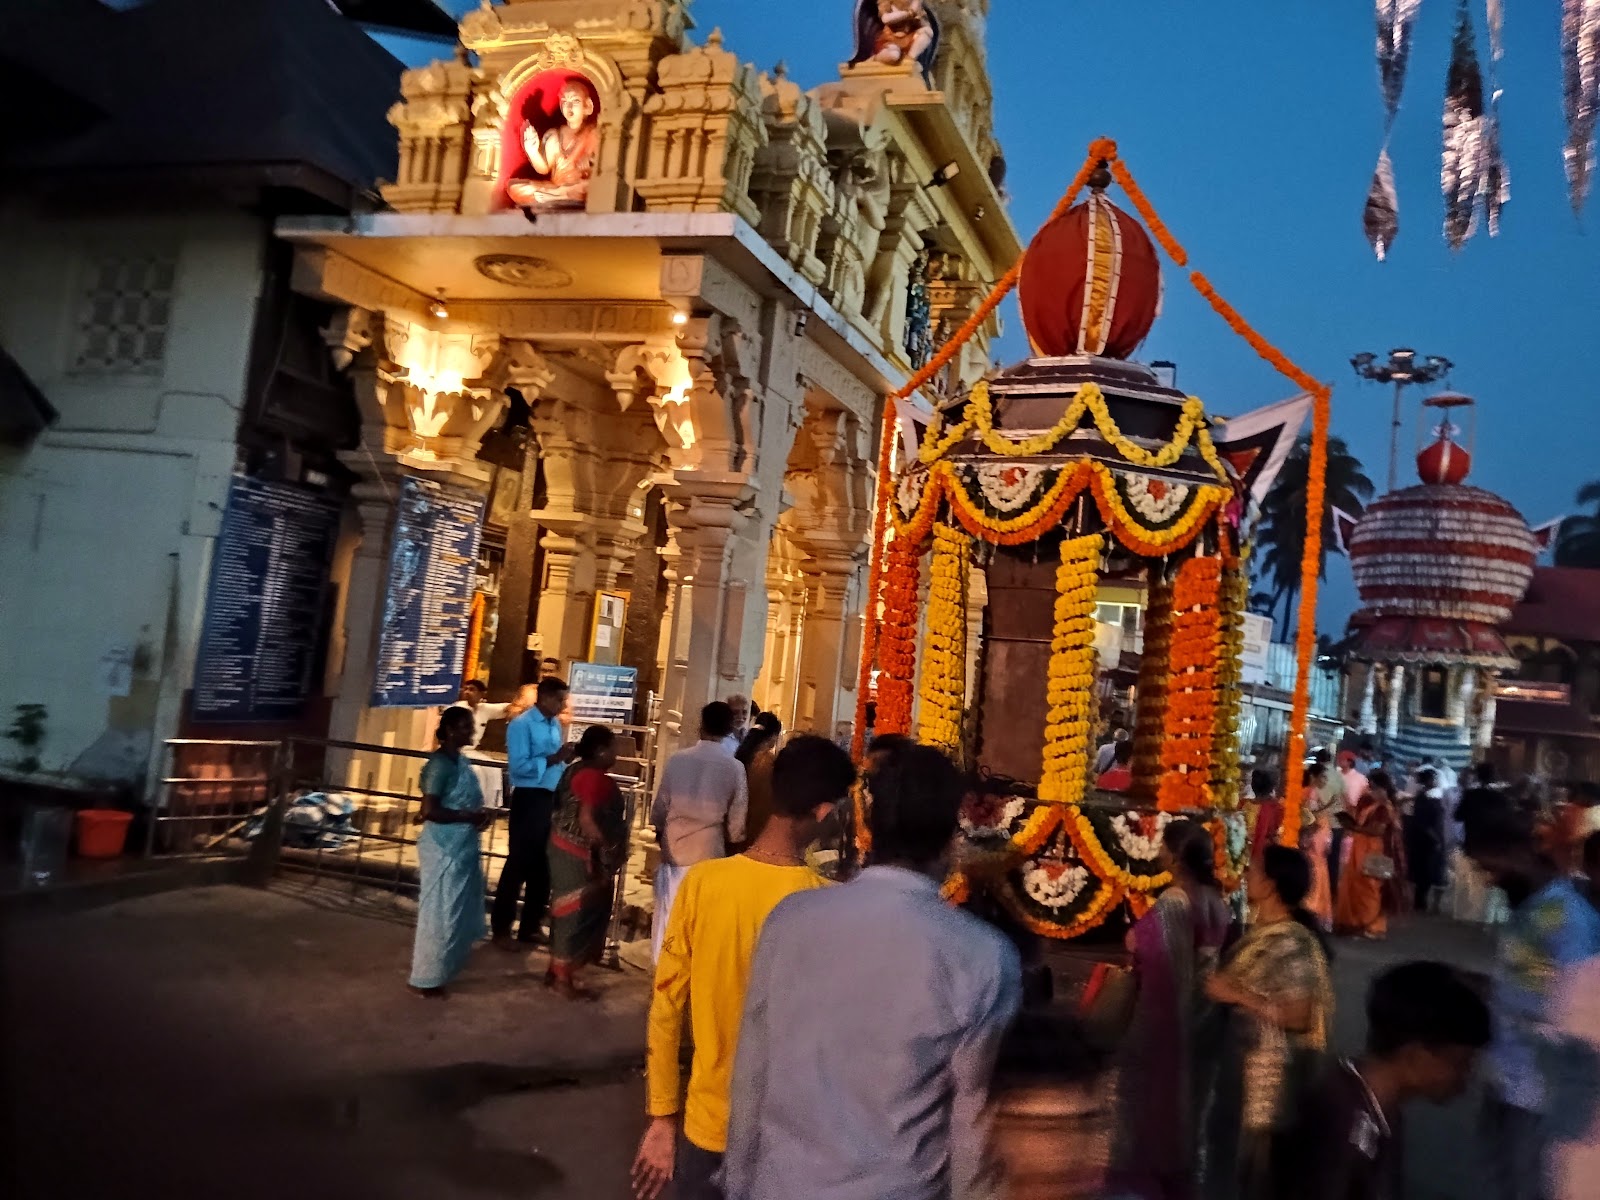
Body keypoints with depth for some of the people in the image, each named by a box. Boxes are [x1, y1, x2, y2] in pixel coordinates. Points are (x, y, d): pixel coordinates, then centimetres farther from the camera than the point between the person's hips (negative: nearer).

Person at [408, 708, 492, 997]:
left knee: (458, 912, 21)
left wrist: (478, 815, 2)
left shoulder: (460, 761, 8)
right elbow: (429, 810, -25)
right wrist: (469, 817, -19)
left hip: (462, 848, 10)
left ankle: (442, 967, 38)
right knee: (440, 914, 1)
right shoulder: (440, 764, -20)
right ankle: (426, 979, 15)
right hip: (444, 850, -10)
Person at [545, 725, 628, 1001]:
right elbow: (587, 820, -27)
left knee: (567, 911, 17)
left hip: (566, 847, 10)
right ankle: (564, 979, 9)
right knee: (577, 914, 0)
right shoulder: (594, 777, -20)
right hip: (581, 854, -10)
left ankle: (557, 970, 27)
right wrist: (610, 850, -19)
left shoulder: (577, 770, 11)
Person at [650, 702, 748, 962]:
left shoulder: (677, 760, -7)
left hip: (674, 851, 1)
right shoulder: (734, 768, -9)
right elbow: (737, 823, -4)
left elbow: (659, 809, 0)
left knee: (668, 917, 13)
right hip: (710, 853, -1)